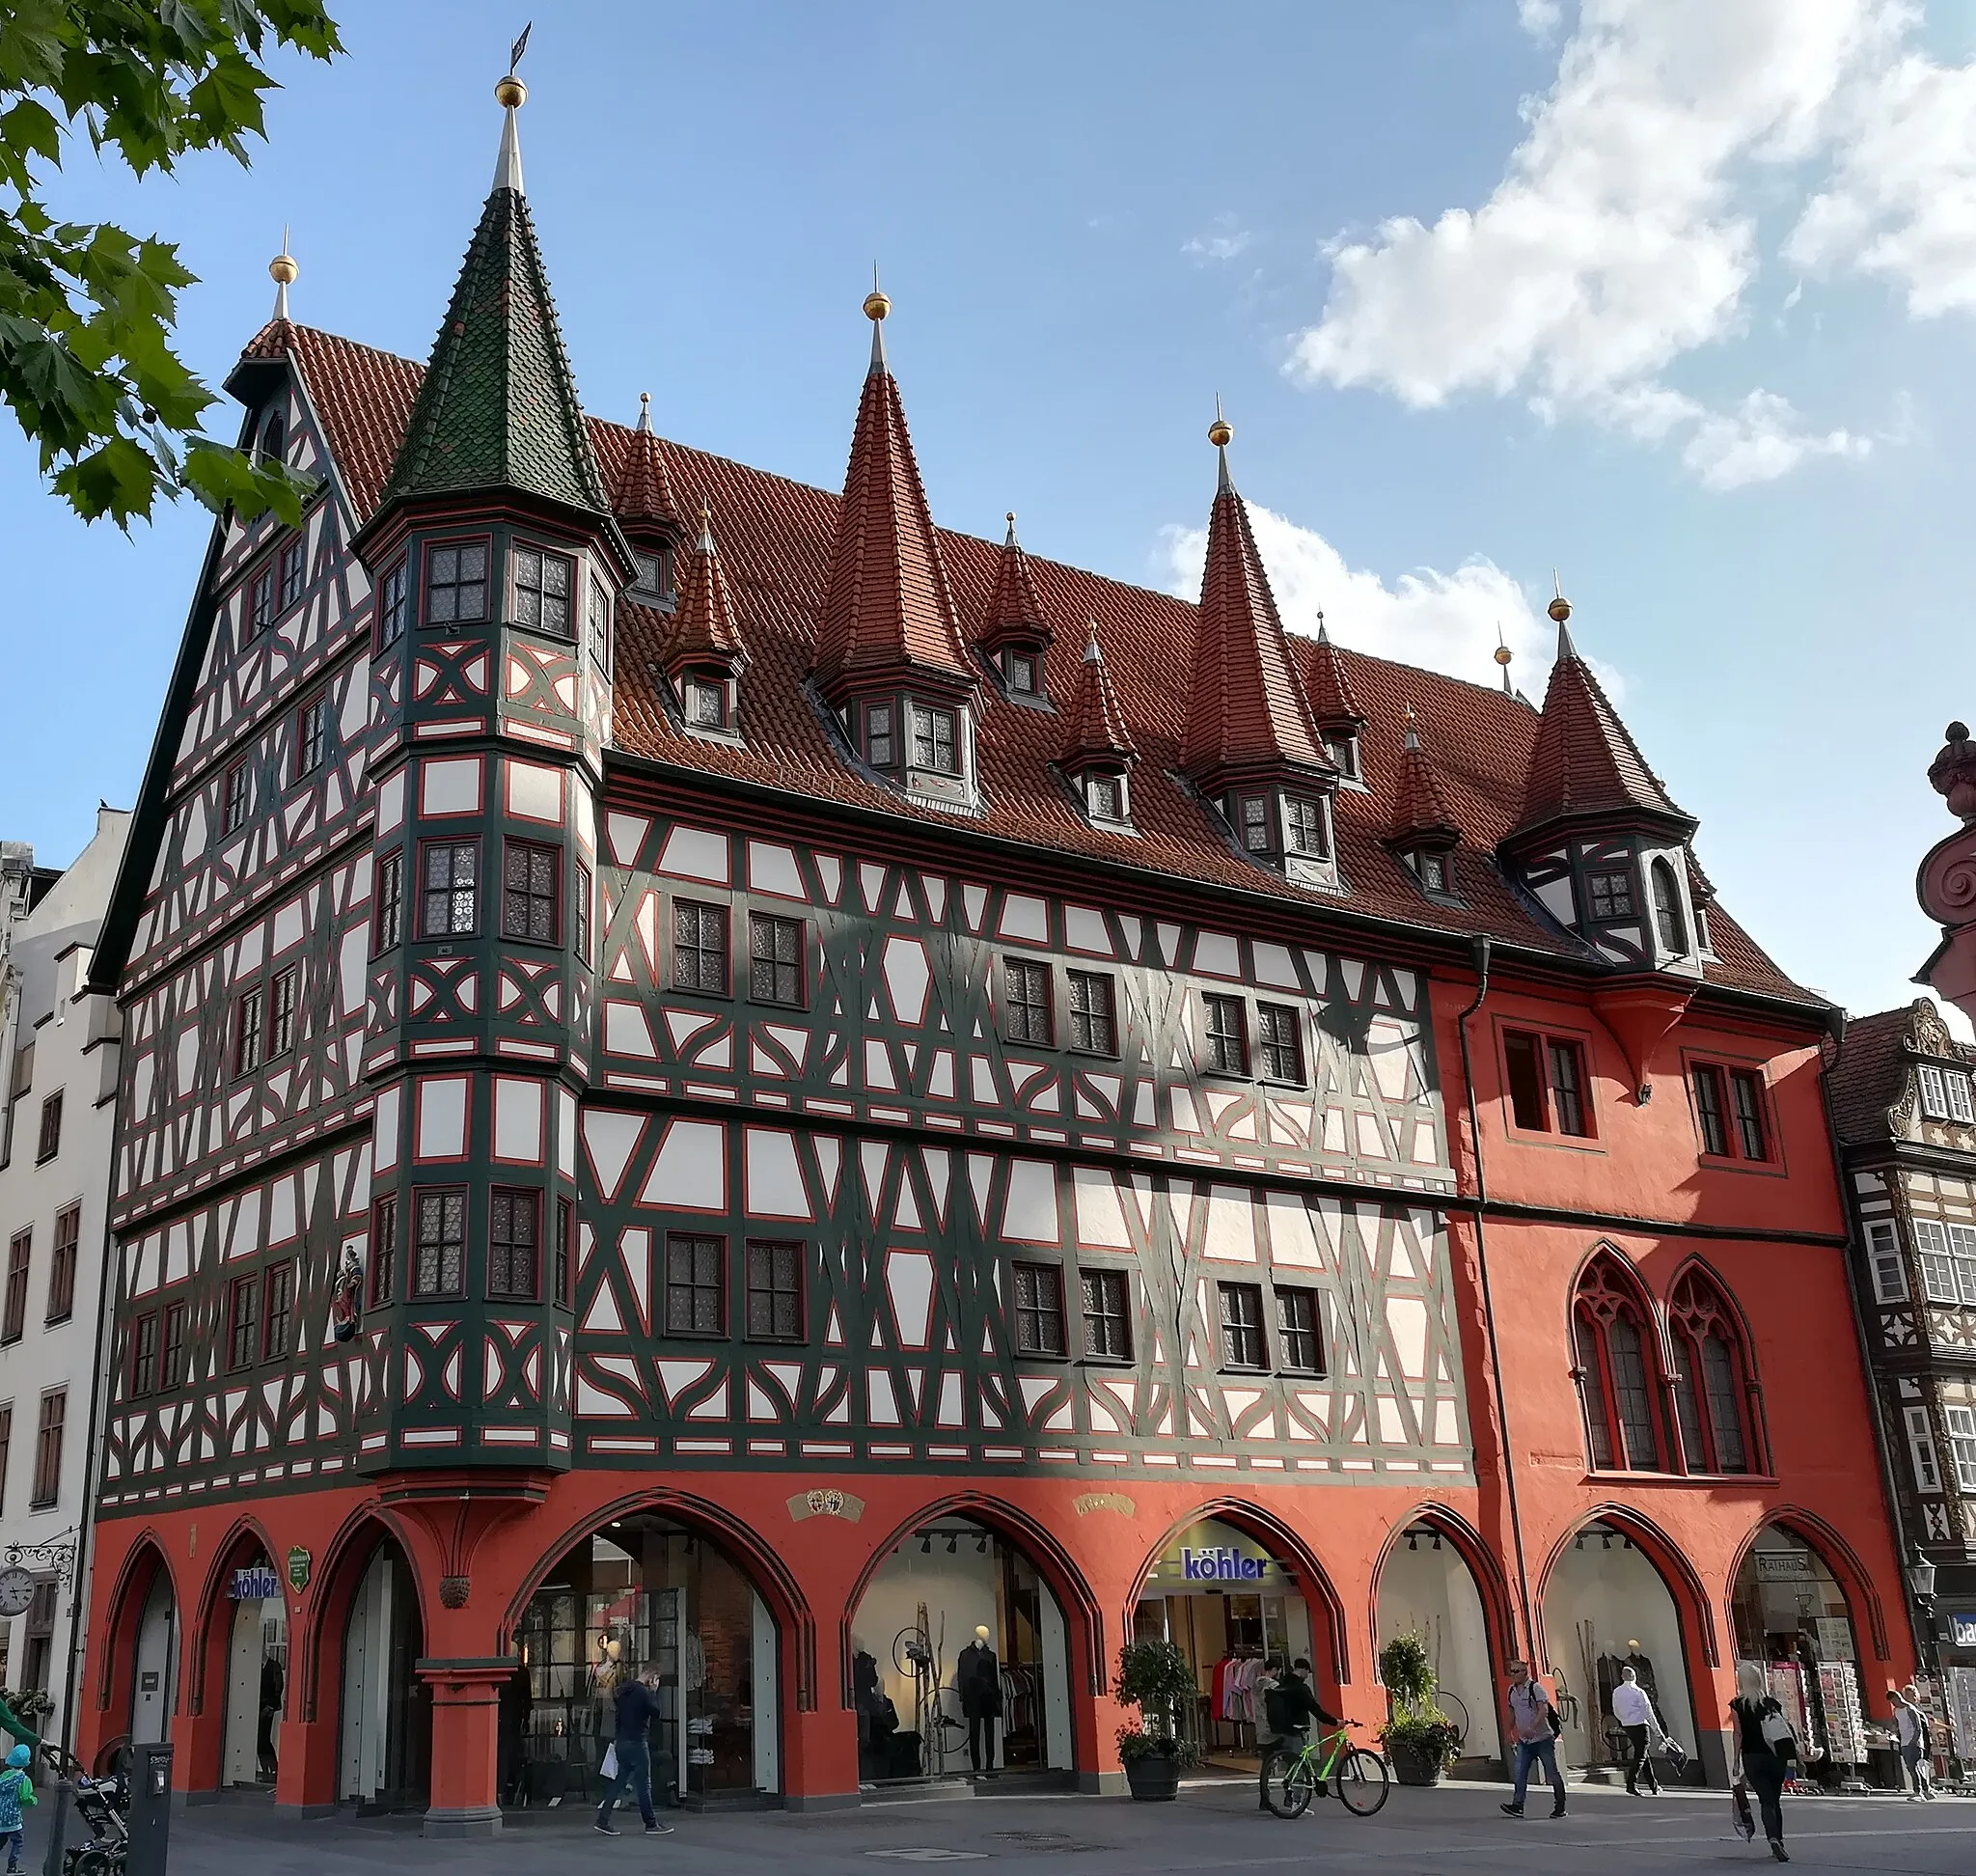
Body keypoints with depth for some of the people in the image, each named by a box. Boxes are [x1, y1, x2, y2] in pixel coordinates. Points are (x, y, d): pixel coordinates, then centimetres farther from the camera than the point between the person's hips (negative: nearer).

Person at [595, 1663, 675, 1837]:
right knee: (644, 1784, -1)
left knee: (619, 1782, 12)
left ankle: (603, 1819, 8)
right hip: (637, 1743, -8)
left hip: (622, 1743, 8)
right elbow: (655, 1712, -13)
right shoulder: (643, 1692, -15)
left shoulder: (624, 1690, 12)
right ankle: (651, 1824, 5)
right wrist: (654, 1692, -6)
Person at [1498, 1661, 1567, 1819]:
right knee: (1520, 1773, -5)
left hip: (1542, 1738, -6)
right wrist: (1510, 1731, 18)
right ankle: (1517, 1805, -9)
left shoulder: (1535, 1687, -12)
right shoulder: (1512, 1690, 9)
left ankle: (1560, 1807, 11)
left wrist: (1532, 1728, -33)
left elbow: (1544, 1710, -23)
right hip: (1523, 1741, 6)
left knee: (1552, 1774, 1)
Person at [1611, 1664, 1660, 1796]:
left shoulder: (1616, 1692, 7)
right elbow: (1648, 1711, -8)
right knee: (1640, 1756, -6)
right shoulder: (1638, 1692, -10)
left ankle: (1654, 1786, 20)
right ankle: (1631, 1784, -16)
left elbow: (1616, 1712, 13)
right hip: (1640, 1725, -7)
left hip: (1627, 1726, 7)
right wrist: (1656, 1728, 0)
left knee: (1645, 1755, 15)